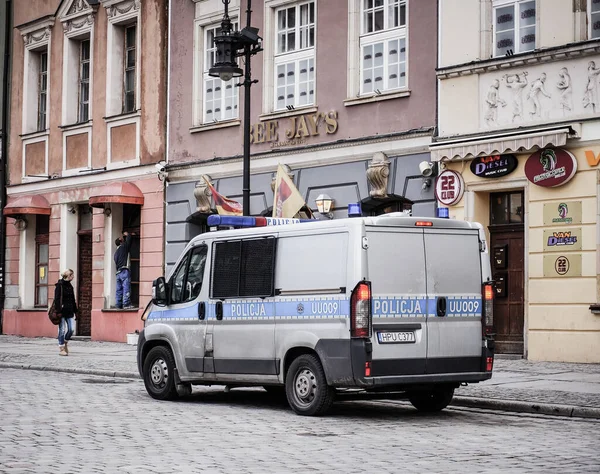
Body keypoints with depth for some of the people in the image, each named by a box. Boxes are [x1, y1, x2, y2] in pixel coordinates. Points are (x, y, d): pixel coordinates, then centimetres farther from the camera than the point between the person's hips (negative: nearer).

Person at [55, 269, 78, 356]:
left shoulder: (70, 286, 14)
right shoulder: (59, 285, -7)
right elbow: (57, 299, -11)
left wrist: (75, 311, 15)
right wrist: (58, 311, -17)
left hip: (69, 311, 6)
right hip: (62, 312, -6)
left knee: (71, 329, -1)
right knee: (62, 330, -2)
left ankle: (65, 343, 23)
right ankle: (61, 348, 6)